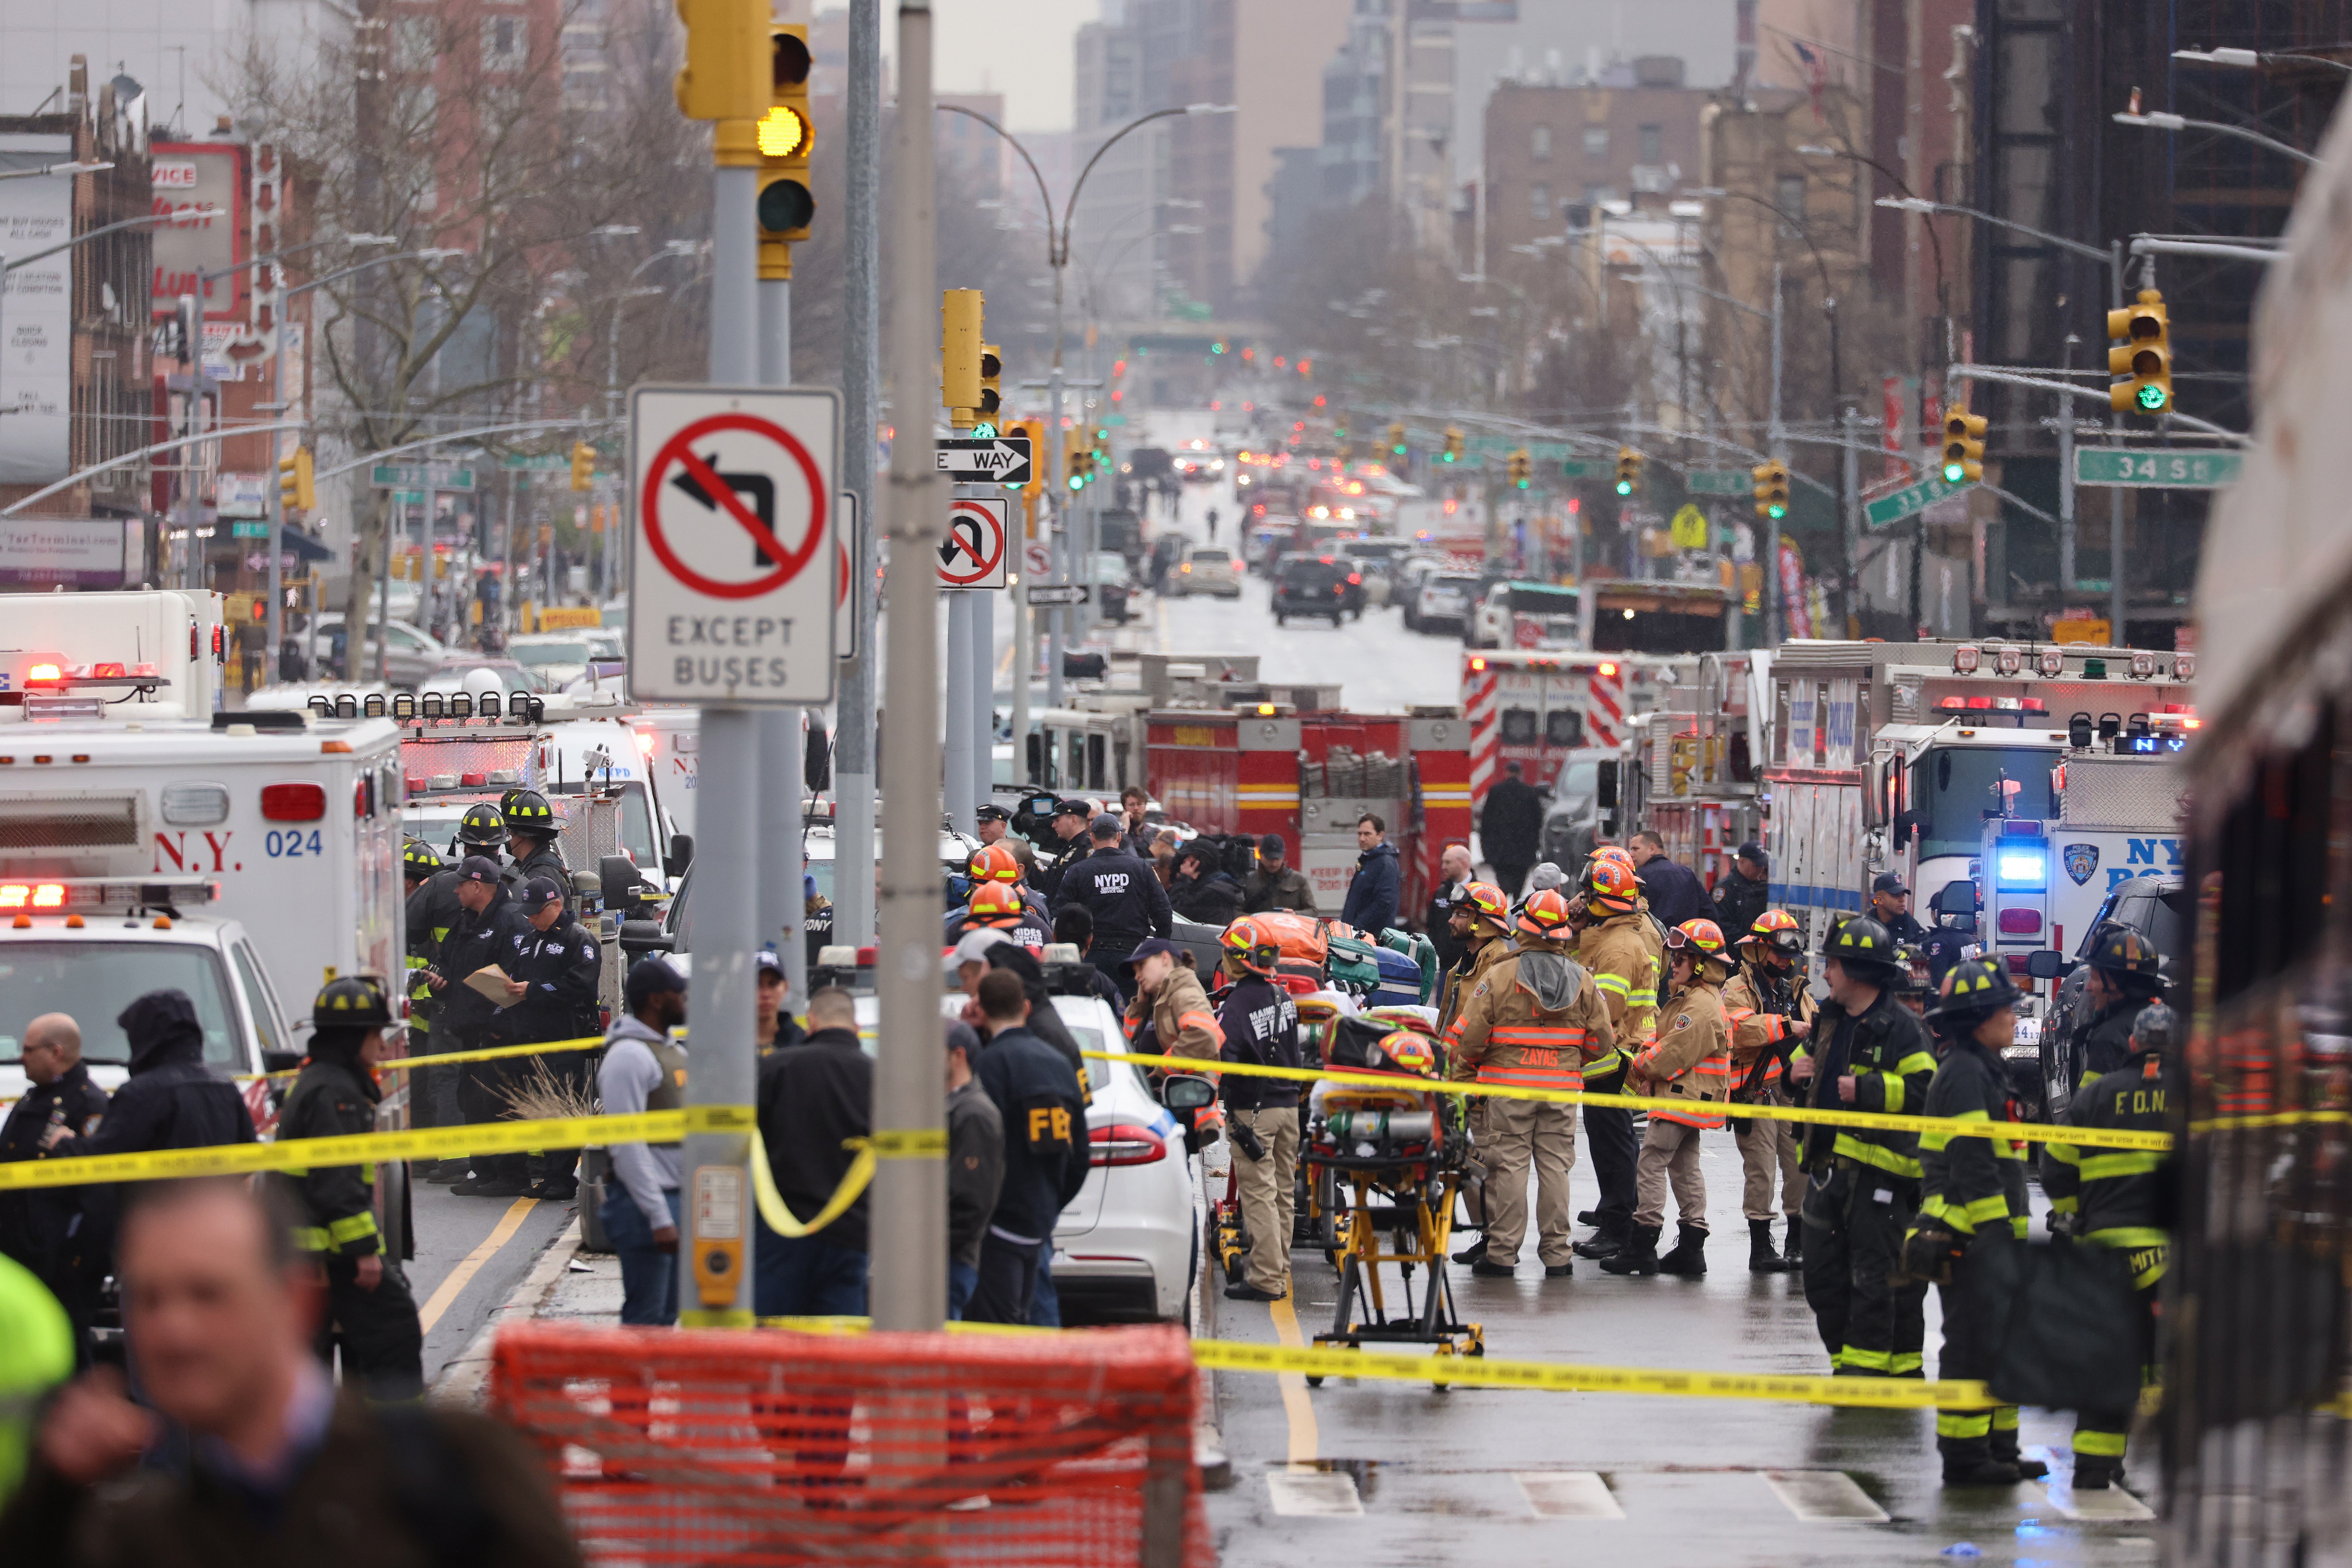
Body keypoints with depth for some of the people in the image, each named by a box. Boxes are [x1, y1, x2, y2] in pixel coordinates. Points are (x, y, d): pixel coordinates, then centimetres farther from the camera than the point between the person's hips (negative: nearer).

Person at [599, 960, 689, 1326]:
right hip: (646, 1203, -9)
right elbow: (628, 1144, -19)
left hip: (675, 1198, 9)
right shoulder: (630, 1055, -14)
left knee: (666, 1316, 11)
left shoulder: (673, 1051, 16)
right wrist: (659, 1218, -22)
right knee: (645, 1321, -10)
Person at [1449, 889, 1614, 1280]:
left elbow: (1467, 1036, -9)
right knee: (1555, 1167, 7)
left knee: (1508, 1166, 2)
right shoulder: (1583, 981, 2)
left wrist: (1466, 1068, 11)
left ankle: (1503, 1254, 2)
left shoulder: (1499, 977, -8)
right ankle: (1557, 1254, 7)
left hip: (1508, 1087, -3)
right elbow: (1602, 1041, 5)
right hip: (1563, 1088, 3)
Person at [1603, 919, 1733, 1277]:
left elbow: (1675, 1052, -22)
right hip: (1691, 1100, 11)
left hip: (1683, 1098, -11)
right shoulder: (1689, 999, 15)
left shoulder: (1701, 1006, -19)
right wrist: (1647, 1069, 1)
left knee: (1651, 1164, -10)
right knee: (1685, 1167, 14)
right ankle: (1692, 1245, 17)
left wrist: (1642, 1067, -8)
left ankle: (1643, 1245, -10)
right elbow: (1667, 1042, 18)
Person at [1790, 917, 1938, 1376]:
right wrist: (1799, 1071, 10)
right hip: (1828, 1163, 9)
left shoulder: (1902, 1027, -10)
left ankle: (1868, 1364, -4)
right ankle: (1845, 1361, 18)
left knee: (1872, 1274, -7)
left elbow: (1925, 1091, -17)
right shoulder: (1829, 1019, 16)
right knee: (1823, 1273, 10)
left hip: (1878, 1169, -9)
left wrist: (1866, 1090, -21)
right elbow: (1806, 1057, 33)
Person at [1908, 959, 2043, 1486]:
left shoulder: (1982, 1070, 19)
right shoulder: (1964, 1075, -15)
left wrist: (2008, 1235, 25)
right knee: (1973, 1345, -7)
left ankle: (1998, 1447, 22)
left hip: (1985, 1242, 11)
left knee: (2004, 1343, 15)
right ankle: (1965, 1457, -4)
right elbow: (1973, 1165, -20)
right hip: (1968, 1240, -11)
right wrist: (1998, 1235, -22)